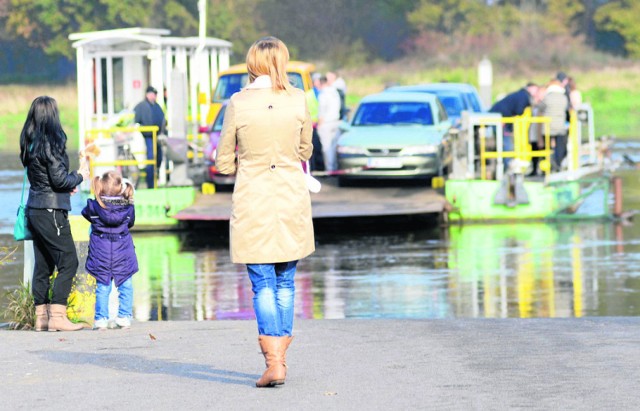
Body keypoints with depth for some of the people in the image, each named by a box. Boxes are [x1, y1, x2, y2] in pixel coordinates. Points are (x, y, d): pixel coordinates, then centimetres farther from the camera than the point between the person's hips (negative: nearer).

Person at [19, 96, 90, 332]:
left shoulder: (30, 143, 10)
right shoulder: (51, 142, -15)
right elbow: (59, 179, -16)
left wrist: (68, 185, 11)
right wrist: (80, 176, 1)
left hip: (34, 210, 8)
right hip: (51, 211, -8)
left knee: (43, 264, 12)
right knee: (68, 262, -5)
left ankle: (41, 316, 14)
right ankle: (57, 316, -10)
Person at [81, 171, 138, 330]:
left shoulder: (95, 206, -11)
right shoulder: (128, 207, -7)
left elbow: (86, 213, 11)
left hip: (101, 254, 0)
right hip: (122, 253, 0)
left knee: (102, 287, 7)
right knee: (125, 286, 11)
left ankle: (101, 318, 6)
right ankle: (124, 316, 9)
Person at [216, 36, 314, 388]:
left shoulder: (238, 104, -8)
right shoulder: (298, 100, -3)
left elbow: (224, 163, 0)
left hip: (252, 200, -2)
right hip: (293, 197, 2)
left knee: (262, 284, 2)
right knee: (285, 281, 14)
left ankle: (273, 362, -9)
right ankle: (279, 358, 18)